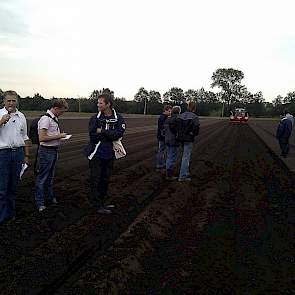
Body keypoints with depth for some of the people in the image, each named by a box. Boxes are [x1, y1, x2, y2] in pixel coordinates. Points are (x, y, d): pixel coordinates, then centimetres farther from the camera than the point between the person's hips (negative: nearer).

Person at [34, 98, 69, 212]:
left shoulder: (55, 118, 9)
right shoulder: (46, 119, -19)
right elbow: (42, 138, -25)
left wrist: (60, 136, 7)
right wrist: (58, 136, -19)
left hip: (54, 150, 9)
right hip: (46, 151, -9)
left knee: (50, 176, 22)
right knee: (42, 177, 2)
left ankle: (51, 196, 38)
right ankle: (40, 203, 12)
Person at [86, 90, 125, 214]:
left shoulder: (118, 118, -2)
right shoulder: (95, 118, -4)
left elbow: (119, 133, -16)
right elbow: (93, 136, -14)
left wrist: (102, 132, -16)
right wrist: (109, 135, -14)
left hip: (109, 154, 2)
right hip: (96, 154, -2)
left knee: (105, 180, 14)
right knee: (95, 180, 2)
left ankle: (102, 203, 30)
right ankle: (98, 205, 13)